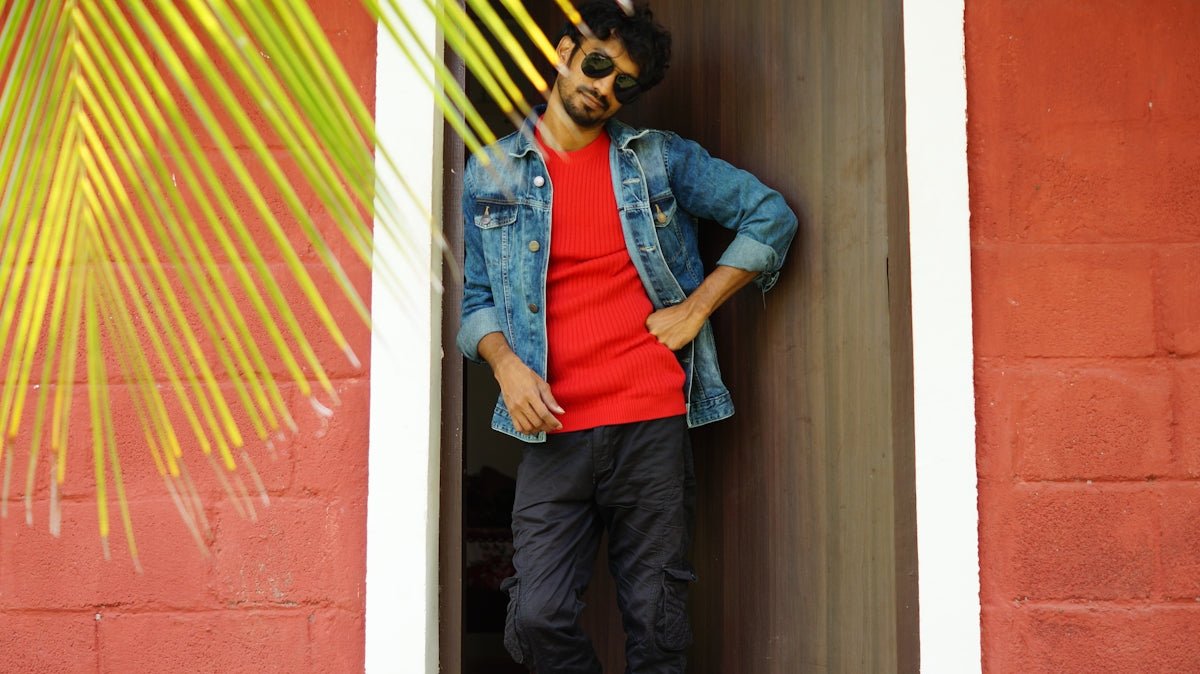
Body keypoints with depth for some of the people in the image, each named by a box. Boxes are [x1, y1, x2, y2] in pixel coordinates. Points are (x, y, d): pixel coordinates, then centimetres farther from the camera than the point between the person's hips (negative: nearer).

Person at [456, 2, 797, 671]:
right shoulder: (490, 175, 11)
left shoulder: (661, 158, 8)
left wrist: (695, 308, 1)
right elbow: (474, 295, 14)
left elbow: (772, 215, 9)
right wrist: (506, 364, -5)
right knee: (538, 620, -8)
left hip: (654, 426, 0)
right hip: (553, 432, 1)